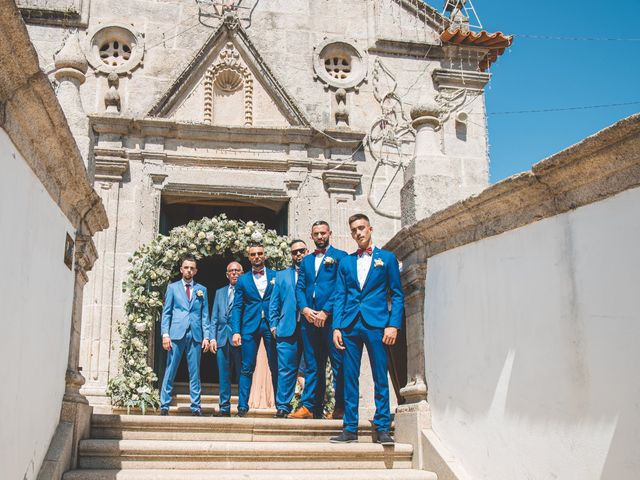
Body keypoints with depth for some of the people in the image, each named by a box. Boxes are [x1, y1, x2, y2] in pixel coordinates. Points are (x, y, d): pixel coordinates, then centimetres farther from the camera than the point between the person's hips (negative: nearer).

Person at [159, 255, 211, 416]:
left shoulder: (202, 290, 14)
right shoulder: (172, 287, 10)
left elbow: (205, 315, 11)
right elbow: (166, 312, 6)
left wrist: (206, 336, 1)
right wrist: (165, 334, -4)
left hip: (195, 335, 1)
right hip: (176, 334, -1)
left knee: (195, 372, 3)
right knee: (170, 371, -2)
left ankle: (196, 407, 7)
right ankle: (164, 406, 3)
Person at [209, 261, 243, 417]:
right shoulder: (219, 292, 18)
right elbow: (214, 317, 15)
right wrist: (213, 338, 6)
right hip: (222, 338, 4)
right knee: (223, 375, 6)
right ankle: (224, 408, 11)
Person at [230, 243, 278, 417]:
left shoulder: (276, 276, 9)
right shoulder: (242, 280, 11)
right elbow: (237, 307, 7)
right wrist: (236, 331, -4)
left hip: (272, 326, 0)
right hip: (250, 326, 0)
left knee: (276, 368, 2)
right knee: (247, 368, 0)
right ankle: (242, 406, 5)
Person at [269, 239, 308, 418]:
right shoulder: (282, 275, 17)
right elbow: (274, 303, 15)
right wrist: (274, 325, 5)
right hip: (288, 328, 1)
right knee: (286, 369, -2)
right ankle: (282, 406, 2)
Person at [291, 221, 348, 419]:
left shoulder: (340, 256, 4)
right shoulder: (306, 260, 20)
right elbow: (300, 288, 14)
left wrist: (326, 311, -13)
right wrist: (304, 309, -4)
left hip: (331, 318, -5)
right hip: (309, 319, 5)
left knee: (338, 364, -3)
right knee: (312, 365, 7)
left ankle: (340, 407, 1)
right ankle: (309, 406, 9)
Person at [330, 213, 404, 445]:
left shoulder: (387, 258, 8)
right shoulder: (346, 262, 15)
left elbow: (397, 295, 4)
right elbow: (340, 297, 12)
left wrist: (394, 325, -7)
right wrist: (336, 327, 1)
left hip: (376, 325, -2)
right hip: (350, 325, 3)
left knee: (380, 379, 0)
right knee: (350, 378, 4)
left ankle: (382, 428, 7)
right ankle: (350, 428, 10)